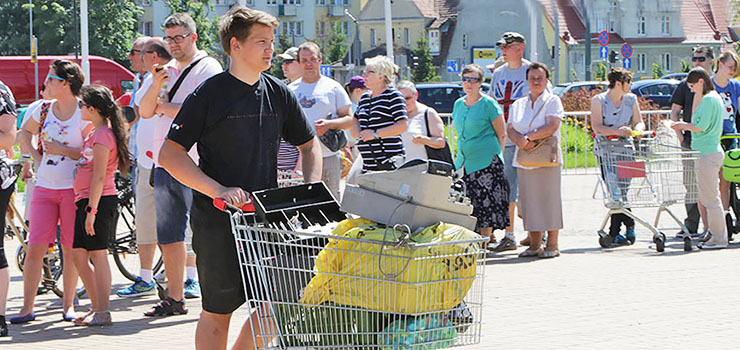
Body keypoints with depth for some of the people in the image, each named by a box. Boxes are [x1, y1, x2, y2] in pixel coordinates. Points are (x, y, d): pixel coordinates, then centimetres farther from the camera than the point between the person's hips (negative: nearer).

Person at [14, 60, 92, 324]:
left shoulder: (83, 114, -7)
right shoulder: (44, 111, 9)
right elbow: (24, 133, 28)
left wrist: (62, 150, -14)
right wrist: (35, 156, 13)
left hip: (73, 189, -4)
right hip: (45, 187, 4)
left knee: (71, 250, 1)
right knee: (35, 248, -2)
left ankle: (68, 305, 13)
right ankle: (27, 307, 2)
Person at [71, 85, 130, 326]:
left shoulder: (102, 134, -14)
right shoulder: (95, 132, 16)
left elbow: (99, 176, -18)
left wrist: (92, 209, -20)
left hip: (100, 200, -10)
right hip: (85, 200, 10)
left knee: (97, 254, -6)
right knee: (79, 254, 10)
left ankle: (103, 313, -3)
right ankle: (97, 307, 16)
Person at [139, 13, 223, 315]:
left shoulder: (207, 69, -4)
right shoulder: (169, 72, 19)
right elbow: (145, 111, 14)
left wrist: (165, 107, -6)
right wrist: (155, 86, -4)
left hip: (194, 166, -8)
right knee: (169, 236, 9)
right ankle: (174, 298, 15)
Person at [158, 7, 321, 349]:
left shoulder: (278, 94, 8)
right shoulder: (210, 94, -7)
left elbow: (309, 144, 20)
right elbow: (170, 154, -10)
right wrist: (218, 190, -20)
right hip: (217, 221, -5)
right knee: (218, 310, 2)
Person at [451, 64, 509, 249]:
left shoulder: (488, 104, -5)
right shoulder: (458, 104, 14)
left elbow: (502, 134, -3)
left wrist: (494, 156, -5)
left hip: (486, 162, -6)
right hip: (465, 161, 6)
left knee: (486, 201, -7)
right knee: (468, 201, 2)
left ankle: (485, 240, -3)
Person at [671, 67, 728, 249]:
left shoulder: (708, 99, -15)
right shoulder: (715, 98, 15)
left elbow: (701, 126, -19)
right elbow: (697, 118, 21)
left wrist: (684, 125, -4)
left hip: (707, 153, -10)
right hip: (713, 151, 10)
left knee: (710, 198, -6)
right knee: (706, 198, 14)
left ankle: (719, 239, -3)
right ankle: (716, 236, 17)